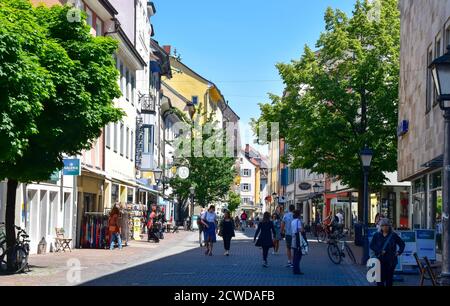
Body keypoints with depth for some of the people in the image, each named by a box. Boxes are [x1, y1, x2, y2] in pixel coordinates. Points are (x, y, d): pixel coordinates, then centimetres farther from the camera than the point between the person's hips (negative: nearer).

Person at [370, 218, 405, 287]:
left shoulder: (393, 235, 4)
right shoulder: (377, 235, 5)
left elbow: (402, 244, 12)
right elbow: (371, 245, 1)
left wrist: (399, 252, -3)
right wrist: (380, 251, -11)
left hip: (391, 260, 0)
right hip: (380, 260, 0)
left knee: (389, 277, 6)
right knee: (380, 277, -6)